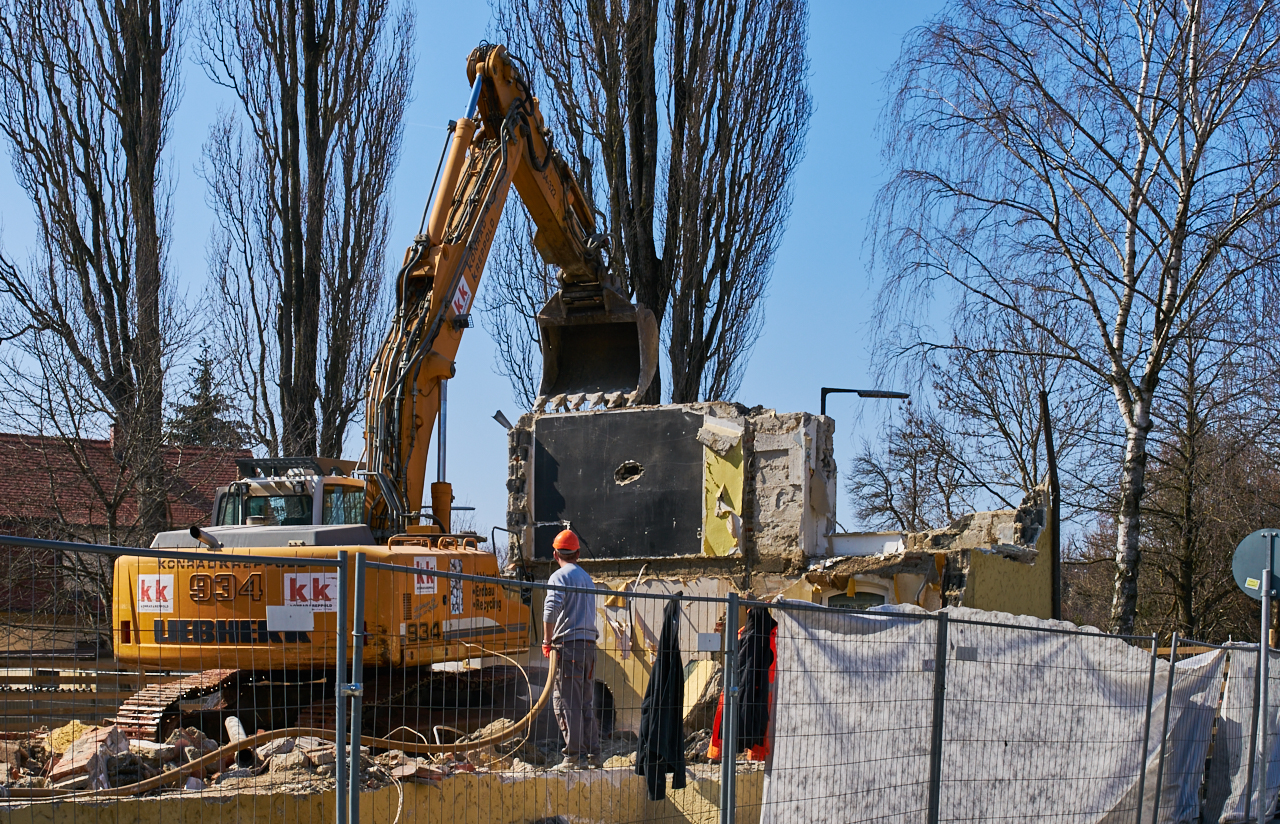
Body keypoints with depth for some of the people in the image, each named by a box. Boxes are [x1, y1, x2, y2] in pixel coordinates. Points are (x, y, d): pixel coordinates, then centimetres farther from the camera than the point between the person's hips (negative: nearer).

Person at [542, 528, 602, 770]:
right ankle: (593, 755, 12)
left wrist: (547, 641, -11)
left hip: (568, 644, -7)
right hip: (589, 643, 7)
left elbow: (551, 610, -19)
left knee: (567, 703, -5)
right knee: (587, 704, 12)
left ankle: (575, 756, -7)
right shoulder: (587, 578, 19)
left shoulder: (559, 576, -5)